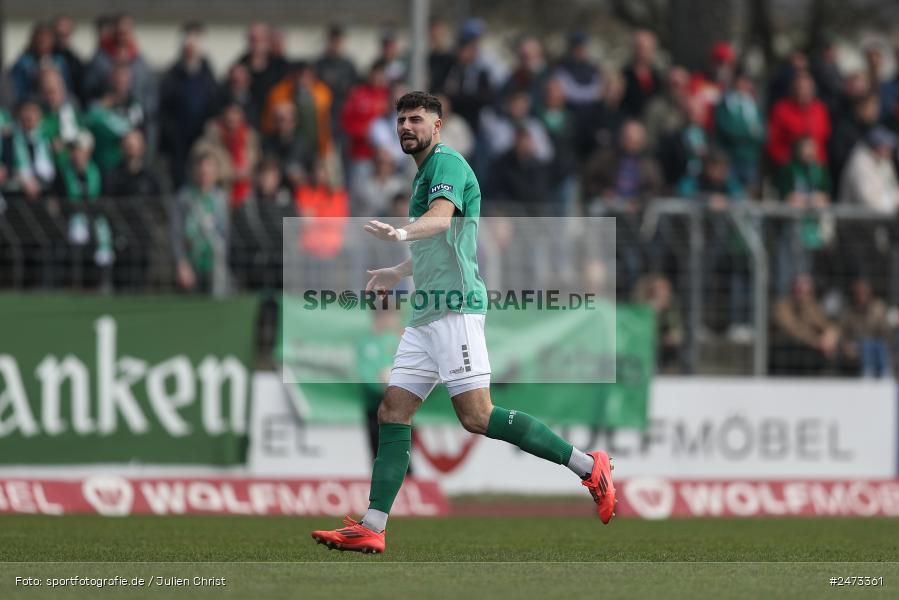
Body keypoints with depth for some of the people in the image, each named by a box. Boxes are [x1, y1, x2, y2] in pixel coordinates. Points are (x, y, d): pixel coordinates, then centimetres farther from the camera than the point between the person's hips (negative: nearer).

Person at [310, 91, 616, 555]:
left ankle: (588, 467, -9)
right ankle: (372, 529, -2)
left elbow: (441, 217, -27)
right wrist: (397, 273, 51)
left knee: (477, 417, -16)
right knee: (392, 415, 1)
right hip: (426, 315, 10)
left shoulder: (447, 162, -6)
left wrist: (402, 234, -46)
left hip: (455, 309, -10)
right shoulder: (424, 173, 23)